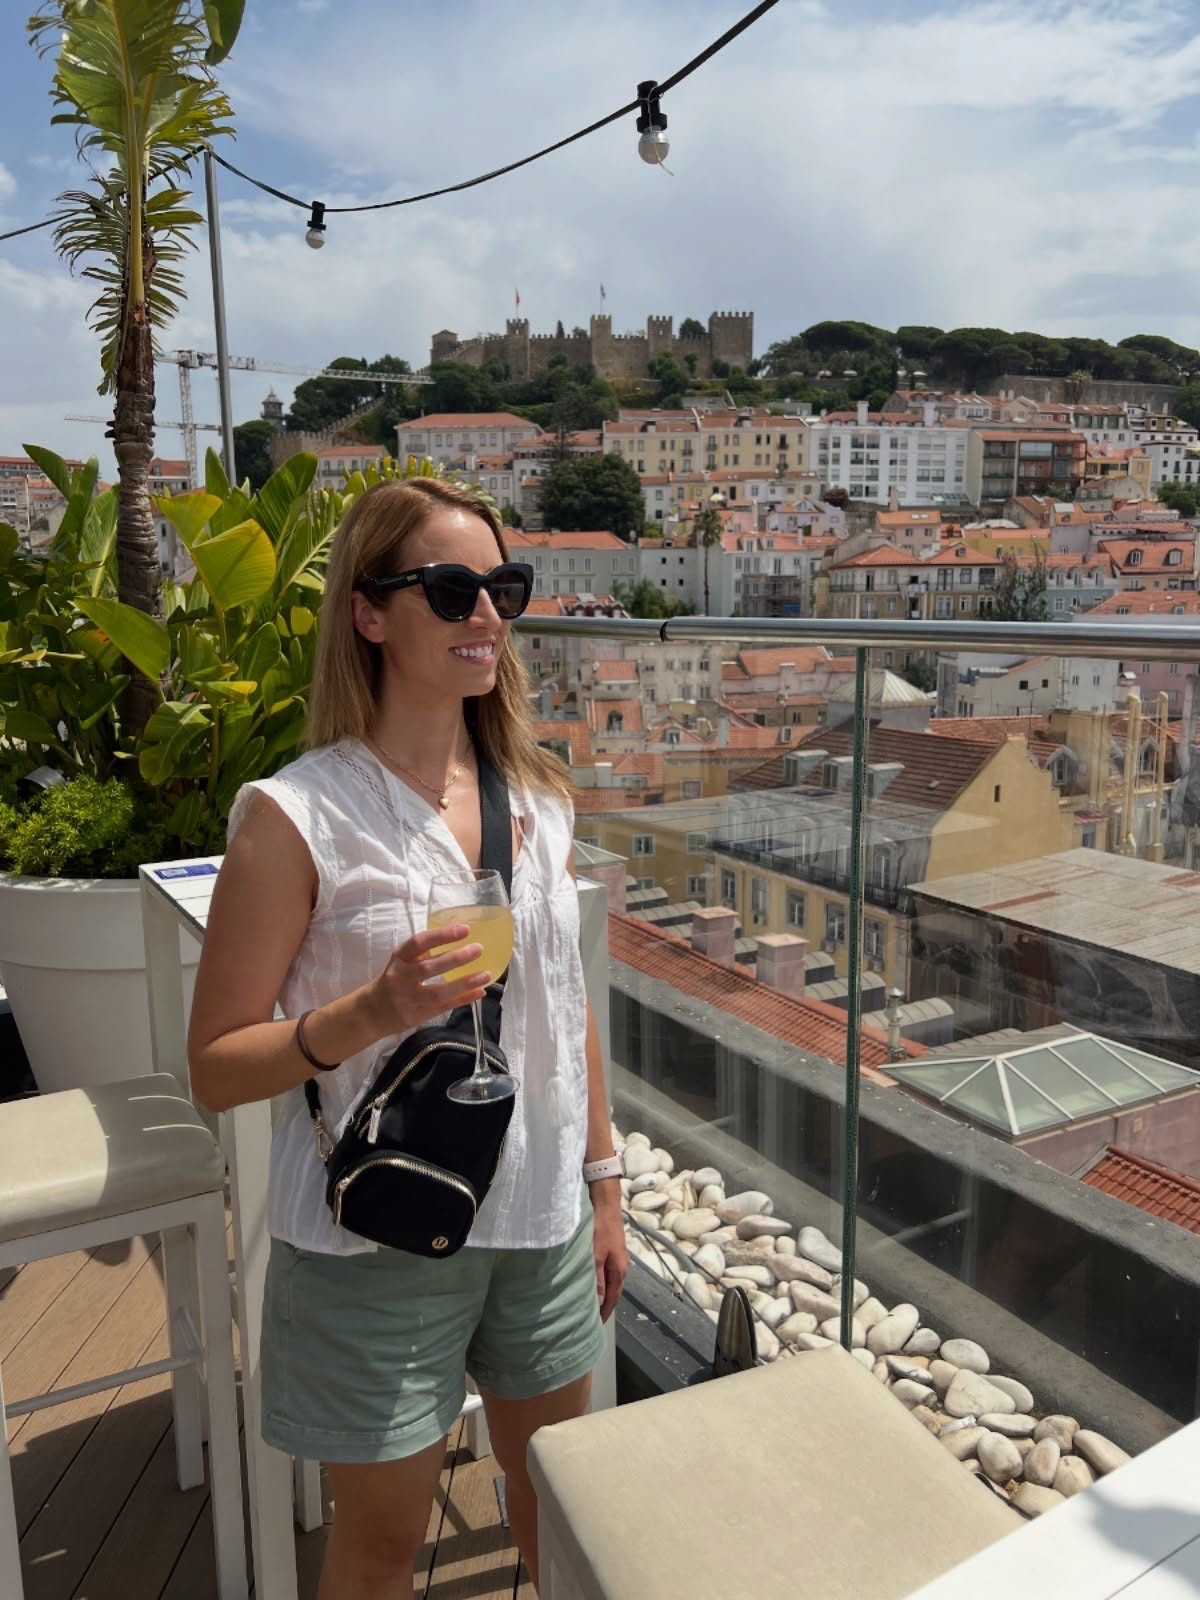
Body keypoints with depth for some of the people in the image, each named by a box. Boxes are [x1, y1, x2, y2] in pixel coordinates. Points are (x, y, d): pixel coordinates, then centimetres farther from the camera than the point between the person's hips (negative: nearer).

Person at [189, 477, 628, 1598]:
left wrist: (604, 1183, 11)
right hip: (376, 1242, -4)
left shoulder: (537, 798, -1)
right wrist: (367, 1014, -29)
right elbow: (215, 1066, -13)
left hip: (543, 1220, 5)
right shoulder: (293, 816, -17)